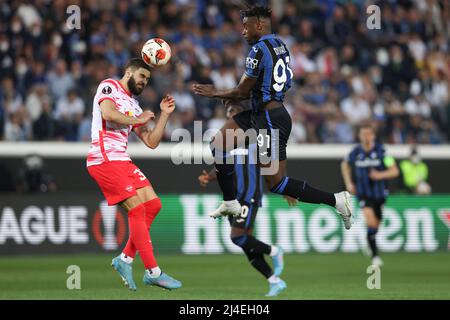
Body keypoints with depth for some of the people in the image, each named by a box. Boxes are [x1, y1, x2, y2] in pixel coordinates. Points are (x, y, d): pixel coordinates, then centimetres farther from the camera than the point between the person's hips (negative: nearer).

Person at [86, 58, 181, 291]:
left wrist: (164, 115, 13)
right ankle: (152, 272, -10)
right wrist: (138, 120, -7)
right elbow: (108, 114, -21)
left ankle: (125, 258, 9)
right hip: (105, 158, -9)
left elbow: (151, 142, 20)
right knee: (137, 209, -12)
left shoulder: (134, 106, 23)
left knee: (153, 205, 3)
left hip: (122, 160, 9)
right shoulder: (109, 87, 0)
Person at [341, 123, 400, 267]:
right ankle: (375, 255, -14)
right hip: (363, 194, -1)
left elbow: (394, 171, -8)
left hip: (379, 194, 1)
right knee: (371, 222, -21)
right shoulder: (355, 152, -4)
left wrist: (380, 175, -25)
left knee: (376, 225, 11)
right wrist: (349, 183, 8)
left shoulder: (381, 151, -10)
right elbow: (345, 164, 18)